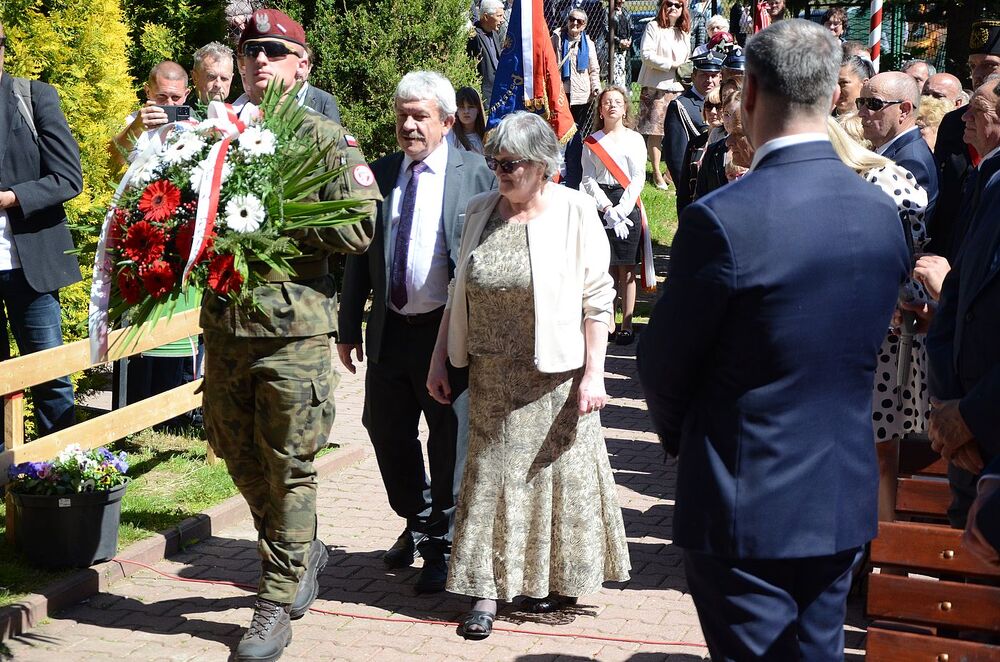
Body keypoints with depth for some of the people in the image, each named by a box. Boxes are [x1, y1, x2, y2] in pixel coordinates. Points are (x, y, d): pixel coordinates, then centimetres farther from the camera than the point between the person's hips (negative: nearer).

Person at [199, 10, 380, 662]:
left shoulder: (325, 137, -2)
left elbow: (361, 224, -12)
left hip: (294, 328, -5)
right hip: (225, 321, 5)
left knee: (289, 468, 1)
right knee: (238, 454, 15)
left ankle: (278, 602, 12)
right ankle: (305, 552, 36)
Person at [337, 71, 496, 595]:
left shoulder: (474, 174, -5)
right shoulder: (379, 174, 8)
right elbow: (358, 256, 11)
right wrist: (348, 327, 9)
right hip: (390, 329, 5)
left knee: (448, 439, 4)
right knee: (386, 432, 13)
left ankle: (440, 545, 20)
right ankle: (417, 523, 36)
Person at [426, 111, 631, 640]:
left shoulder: (573, 211, -8)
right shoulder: (481, 211, 5)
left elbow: (597, 300, -9)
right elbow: (460, 293, 12)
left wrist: (593, 373, -14)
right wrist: (440, 359, 10)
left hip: (554, 375, -4)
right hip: (492, 377, 4)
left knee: (556, 471, 7)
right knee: (491, 472, 4)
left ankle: (559, 578, 24)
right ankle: (487, 589, 9)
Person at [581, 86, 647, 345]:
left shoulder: (635, 139, 6)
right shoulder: (591, 142, 8)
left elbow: (638, 179, 0)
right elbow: (589, 180, 2)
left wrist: (622, 209, -11)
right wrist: (608, 209, -11)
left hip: (628, 205, -1)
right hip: (600, 206, 1)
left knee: (627, 270, -1)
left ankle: (627, 326, 2)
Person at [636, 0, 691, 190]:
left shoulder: (684, 32, 16)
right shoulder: (653, 27, -3)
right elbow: (647, 55, -13)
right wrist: (672, 65, -15)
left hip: (678, 87, 5)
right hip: (656, 87, -5)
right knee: (655, 132, -5)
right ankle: (657, 173, 3)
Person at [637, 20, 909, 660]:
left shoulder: (721, 220, -21)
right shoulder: (883, 213, -1)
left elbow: (663, 362, -9)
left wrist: (676, 430, 11)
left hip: (747, 505, -6)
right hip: (846, 503, 6)